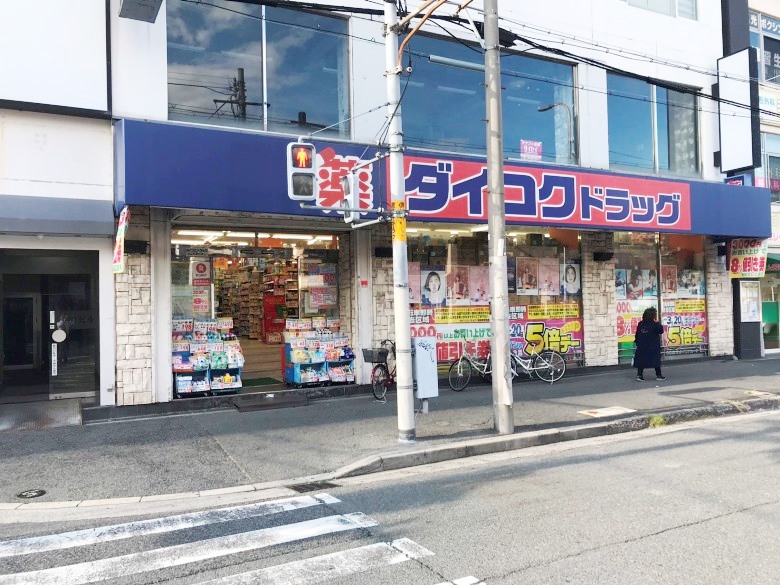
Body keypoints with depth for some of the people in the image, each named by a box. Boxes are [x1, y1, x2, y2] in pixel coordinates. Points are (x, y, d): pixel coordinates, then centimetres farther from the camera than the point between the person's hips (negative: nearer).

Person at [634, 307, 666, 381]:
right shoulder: (654, 324, -11)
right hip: (653, 347, -4)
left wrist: (637, 342, 13)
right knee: (656, 360, 8)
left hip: (642, 346, 4)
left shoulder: (640, 324, 4)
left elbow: (637, 335, 5)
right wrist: (658, 323, -5)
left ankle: (639, 375, -1)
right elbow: (661, 331, -9)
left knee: (641, 360, 4)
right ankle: (658, 375, 14)